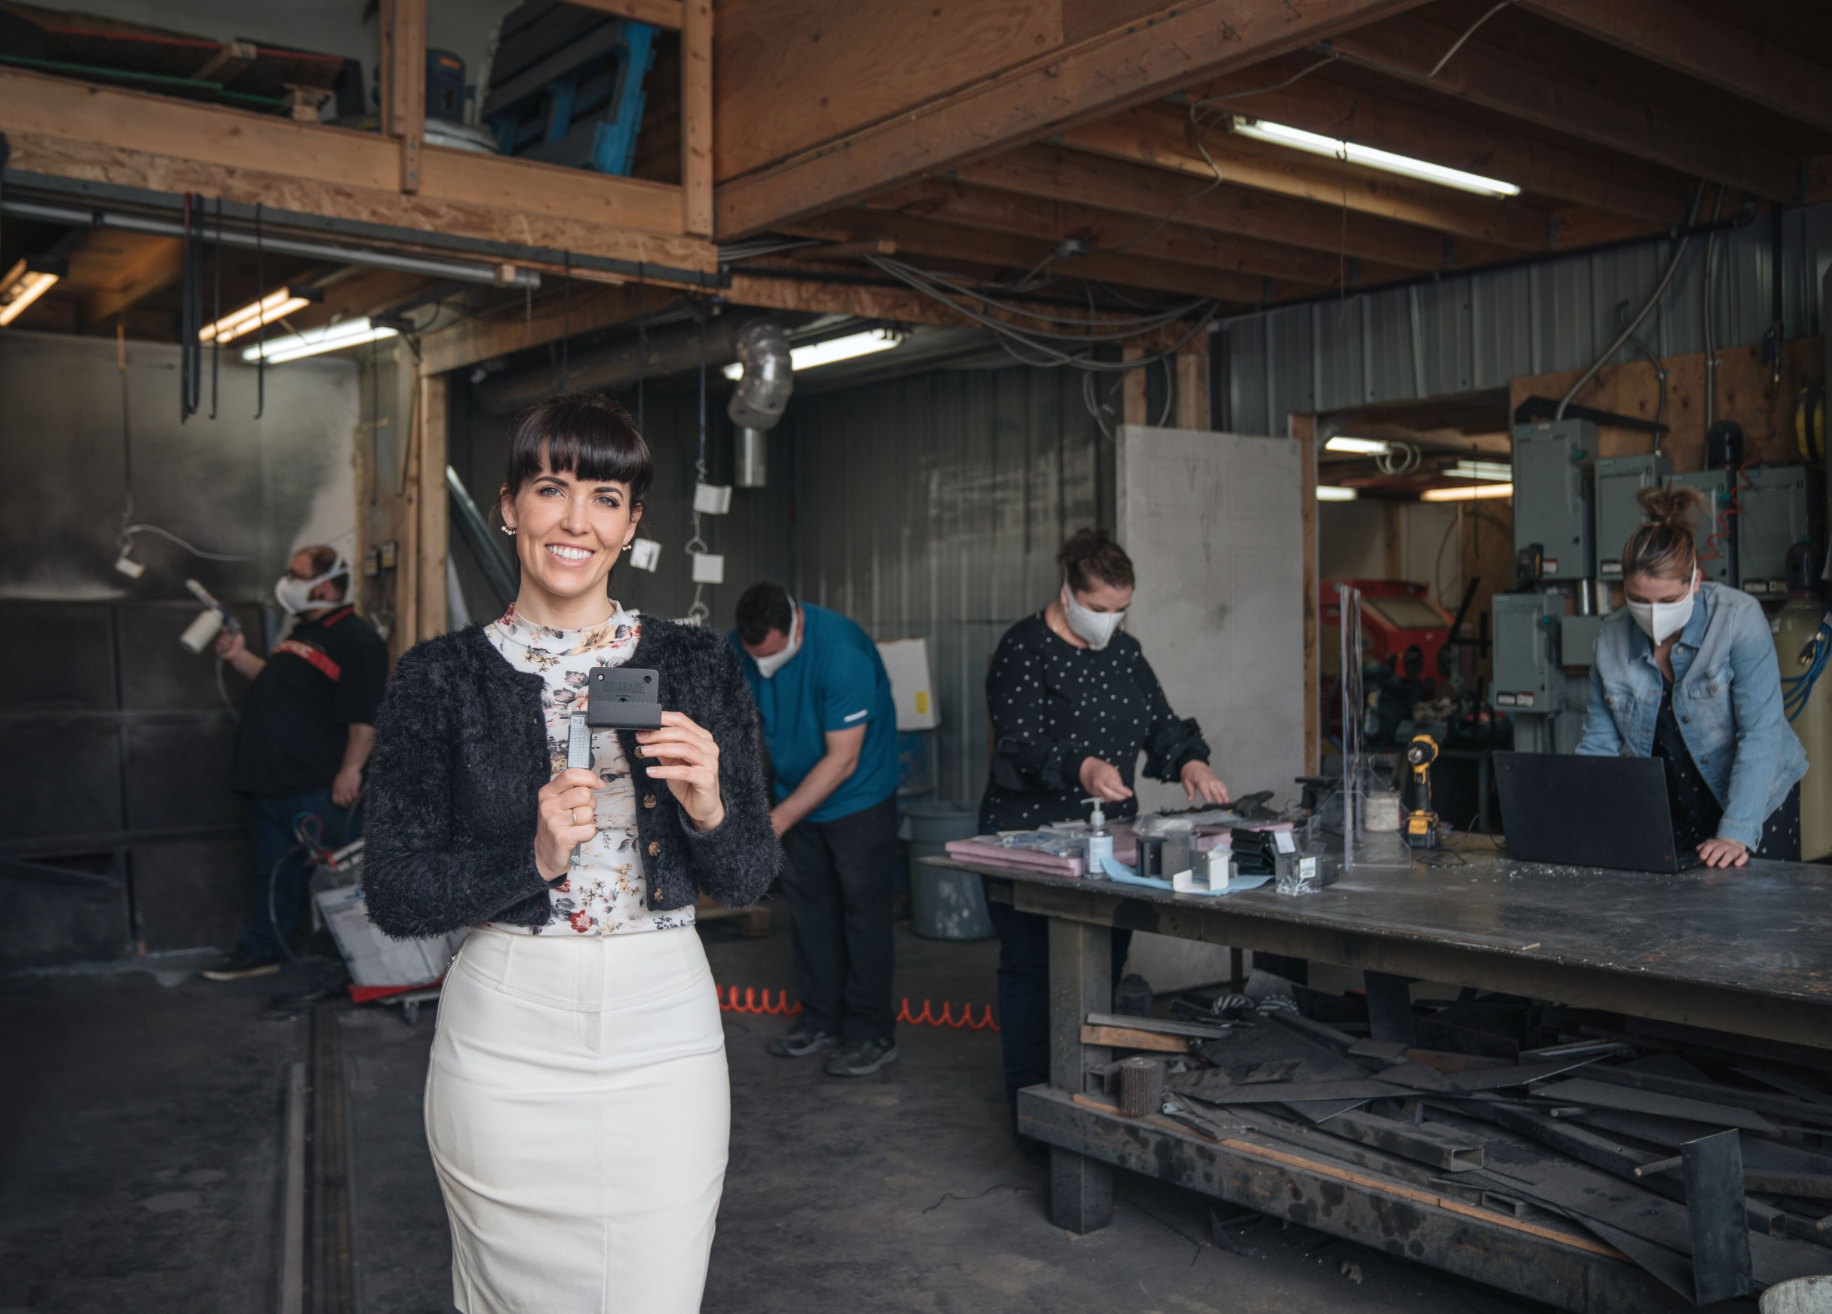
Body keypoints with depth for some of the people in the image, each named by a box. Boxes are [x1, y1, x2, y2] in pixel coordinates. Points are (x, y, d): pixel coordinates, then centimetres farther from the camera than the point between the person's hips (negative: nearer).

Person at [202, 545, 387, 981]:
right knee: (274, 871, 18)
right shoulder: (301, 634, 19)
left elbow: (365, 713, -19)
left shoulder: (356, 637, -13)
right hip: (273, 781, 10)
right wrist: (239, 657, 17)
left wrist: (351, 769, -23)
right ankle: (260, 950, 28)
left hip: (321, 787, -9)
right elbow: (274, 683, 31)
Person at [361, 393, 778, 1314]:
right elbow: (393, 898, -3)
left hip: (662, 1029, 1)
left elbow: (751, 878, 5)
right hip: (505, 1037, -1)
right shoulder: (441, 677, -2)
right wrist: (532, 858, -19)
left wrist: (709, 808, -16)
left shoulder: (695, 666, 2)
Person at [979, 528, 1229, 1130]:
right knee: (1032, 967, 0)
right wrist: (1082, 770, -37)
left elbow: (1160, 723, 11)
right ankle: (1029, 1101, 10)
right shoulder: (1023, 649, -10)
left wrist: (1189, 762, -11)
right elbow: (1019, 746, -19)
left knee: (1106, 963, 10)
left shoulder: (1124, 651, 13)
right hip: (1032, 836, -6)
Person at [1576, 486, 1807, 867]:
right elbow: (1598, 744, -2)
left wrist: (1736, 834, -31)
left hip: (1754, 798, -3)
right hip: (1663, 808, 3)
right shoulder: (1612, 637, -6)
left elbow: (1761, 734, -22)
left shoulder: (1739, 618, -18)